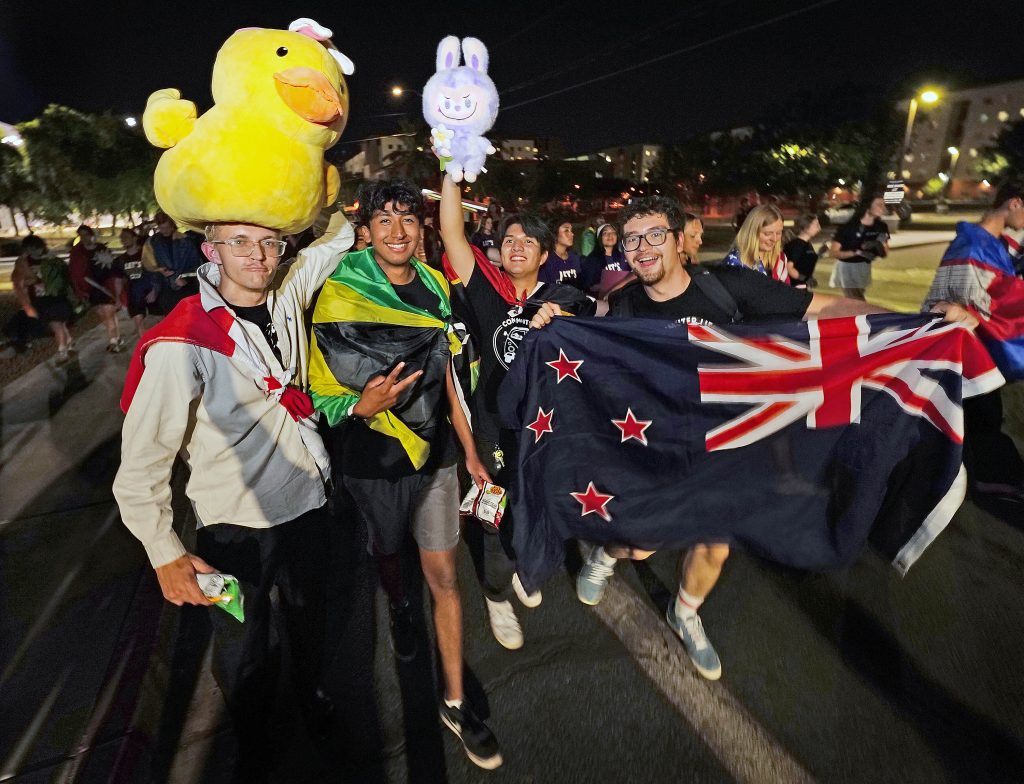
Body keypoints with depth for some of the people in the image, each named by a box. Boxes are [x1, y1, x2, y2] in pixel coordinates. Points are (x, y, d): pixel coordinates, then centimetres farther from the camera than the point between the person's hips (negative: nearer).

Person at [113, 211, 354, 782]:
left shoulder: (288, 292, -6)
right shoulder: (180, 344, -22)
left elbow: (339, 235, 7)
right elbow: (142, 462, -18)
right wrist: (165, 554, -19)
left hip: (309, 499, 5)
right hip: (237, 524, -4)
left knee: (310, 614, 27)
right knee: (245, 649, 18)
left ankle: (312, 689, 58)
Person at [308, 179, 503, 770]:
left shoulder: (436, 288, -1)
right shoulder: (339, 294, -13)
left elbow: (446, 377, 5)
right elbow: (325, 393, -9)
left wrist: (472, 454, 7)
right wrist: (363, 406, -32)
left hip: (436, 454, 3)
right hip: (374, 459, -2)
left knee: (445, 576, 8)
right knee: (387, 551, 23)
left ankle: (456, 702, 25)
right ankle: (400, 609, 58)